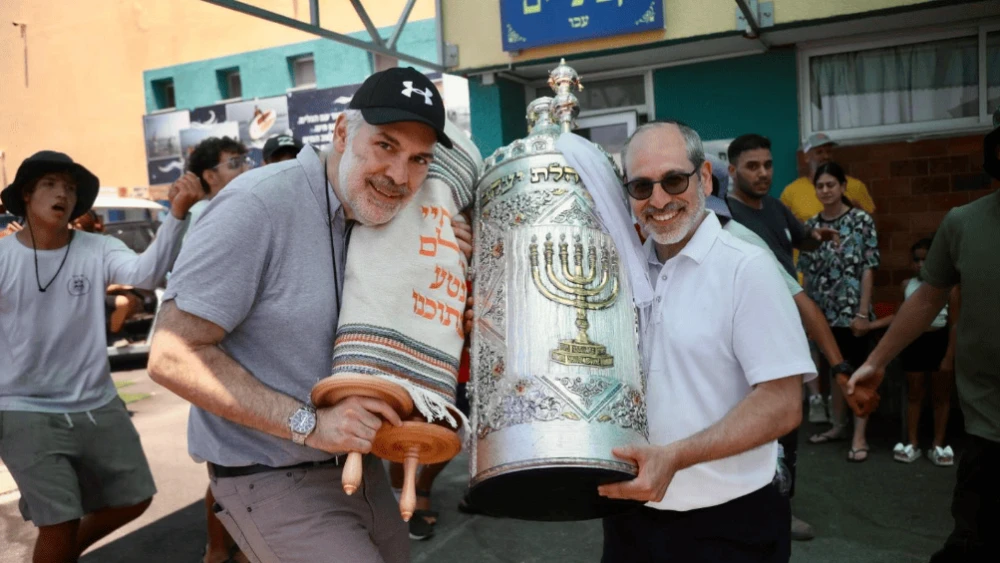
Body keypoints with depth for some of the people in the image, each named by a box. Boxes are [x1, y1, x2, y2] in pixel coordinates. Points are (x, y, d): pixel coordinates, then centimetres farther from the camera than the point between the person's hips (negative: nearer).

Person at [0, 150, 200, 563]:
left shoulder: (97, 250, -7)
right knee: (60, 525, -6)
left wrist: (178, 213, -40)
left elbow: (147, 272, -27)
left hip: (97, 406, 3)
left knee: (133, 500, 14)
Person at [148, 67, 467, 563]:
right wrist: (308, 423, -25)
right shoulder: (259, 205, -22)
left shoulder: (379, 218, 2)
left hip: (358, 465, 8)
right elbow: (173, 357, -22)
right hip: (272, 480, -7)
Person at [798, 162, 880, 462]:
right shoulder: (810, 226, 6)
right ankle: (837, 426, 27)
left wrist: (863, 312, -13)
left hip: (851, 309, -4)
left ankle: (859, 436, 6)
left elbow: (868, 268, -9)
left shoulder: (861, 220, -6)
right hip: (824, 311, 4)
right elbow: (807, 272, 8)